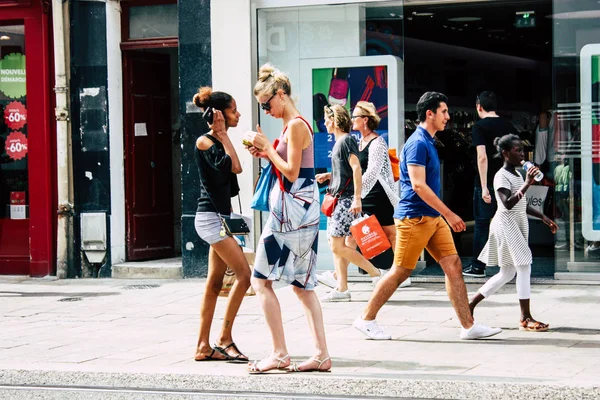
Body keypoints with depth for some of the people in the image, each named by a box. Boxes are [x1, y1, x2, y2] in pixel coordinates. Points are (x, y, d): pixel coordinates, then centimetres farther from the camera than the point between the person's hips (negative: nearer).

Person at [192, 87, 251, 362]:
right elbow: (234, 166, -21)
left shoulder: (217, 142, 16)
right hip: (210, 217, -10)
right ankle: (224, 339, -7)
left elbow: (235, 168, 11)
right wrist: (223, 135, -15)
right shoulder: (204, 142, -12)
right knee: (244, 274, -14)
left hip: (220, 217, 10)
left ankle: (203, 347, 11)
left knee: (215, 283, 8)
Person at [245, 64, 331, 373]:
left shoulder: (295, 125, -14)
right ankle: (322, 354, 8)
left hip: (292, 209, -10)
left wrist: (267, 147, -9)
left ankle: (280, 354, -5)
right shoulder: (293, 124, 16)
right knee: (302, 284, 10)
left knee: (261, 280, -5)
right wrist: (266, 154, 7)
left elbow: (292, 173, -18)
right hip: (304, 211, 10)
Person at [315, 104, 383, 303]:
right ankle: (341, 289, 9)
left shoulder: (346, 140, -11)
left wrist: (357, 199, -27)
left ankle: (375, 273, -5)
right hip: (337, 199, 10)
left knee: (338, 246, -12)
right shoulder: (339, 142, 17)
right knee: (336, 245, 8)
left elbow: (356, 169, -20)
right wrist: (329, 176, 13)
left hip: (346, 200, -10)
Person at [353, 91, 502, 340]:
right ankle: (366, 320, 10)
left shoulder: (427, 142, 15)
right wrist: (449, 214, -22)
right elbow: (418, 185, -23)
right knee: (400, 271, -2)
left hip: (433, 217, 9)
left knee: (454, 266, 2)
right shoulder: (418, 143, -15)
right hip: (414, 217, -9)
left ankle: (468, 326, 2)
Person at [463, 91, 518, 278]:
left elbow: (482, 157, -17)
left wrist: (484, 187, -19)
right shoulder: (508, 126, 9)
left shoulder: (480, 127, -7)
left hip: (488, 183, -5)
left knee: (482, 224, 4)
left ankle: (478, 267, 8)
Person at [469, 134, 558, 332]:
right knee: (524, 268, -10)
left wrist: (543, 217, 18)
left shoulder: (517, 174, 14)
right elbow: (508, 204, -27)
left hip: (518, 225, 9)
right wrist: (527, 184, -31)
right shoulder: (501, 176, -14)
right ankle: (526, 318, -5)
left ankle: (471, 304, 19)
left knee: (506, 273, 11)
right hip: (506, 225, -9)